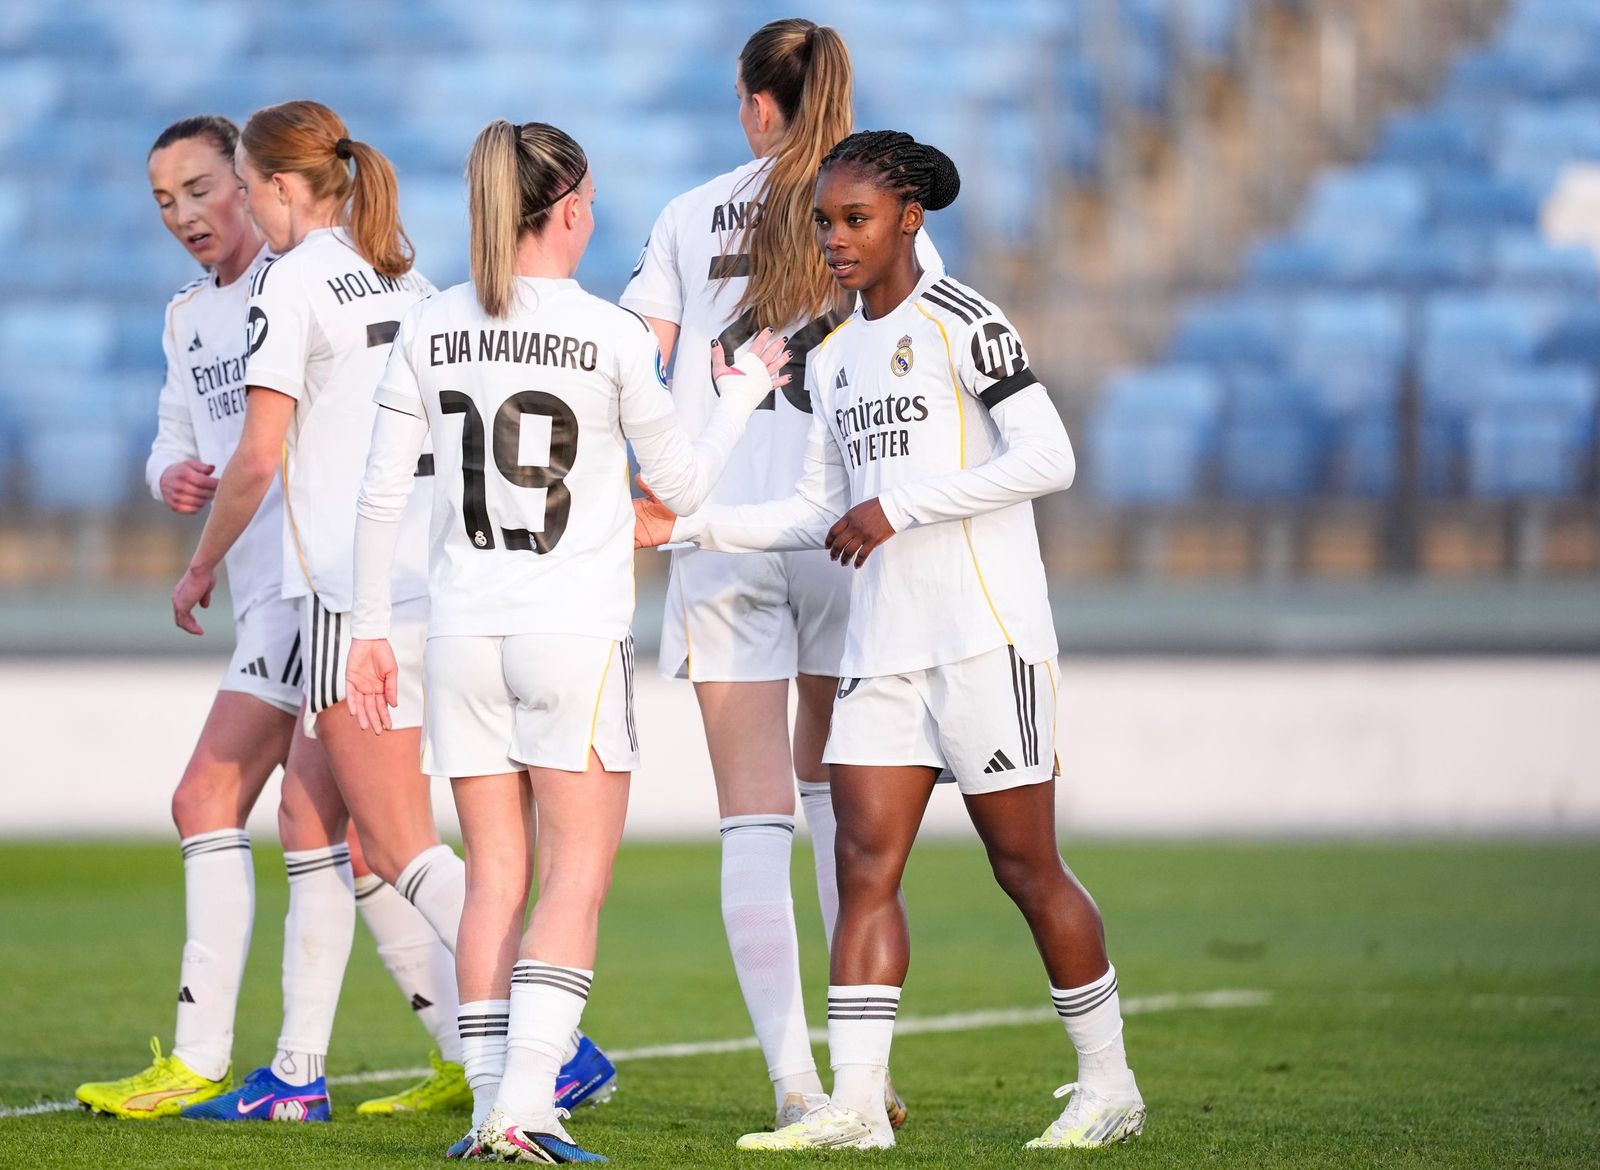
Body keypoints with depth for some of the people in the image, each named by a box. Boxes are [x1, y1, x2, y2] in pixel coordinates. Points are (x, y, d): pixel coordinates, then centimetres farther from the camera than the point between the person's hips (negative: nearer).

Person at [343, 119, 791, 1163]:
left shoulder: (432, 331, 3)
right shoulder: (611, 335, -7)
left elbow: (383, 496, 3)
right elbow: (683, 485, 3)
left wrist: (371, 629, 11)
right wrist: (743, 393, 19)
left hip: (463, 636, 4)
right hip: (576, 633, -4)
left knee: (495, 881, 9)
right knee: (577, 880, -1)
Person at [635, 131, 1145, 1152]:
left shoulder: (961, 322, -8)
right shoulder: (833, 357, 16)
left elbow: (1048, 458, -16)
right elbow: (822, 511, 22)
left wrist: (895, 509, -16)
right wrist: (688, 526, 11)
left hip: (986, 634, -7)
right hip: (884, 643, 7)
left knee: (1025, 865, -1)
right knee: (866, 863, -3)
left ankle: (1110, 1084, 12)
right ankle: (856, 1106, -7)